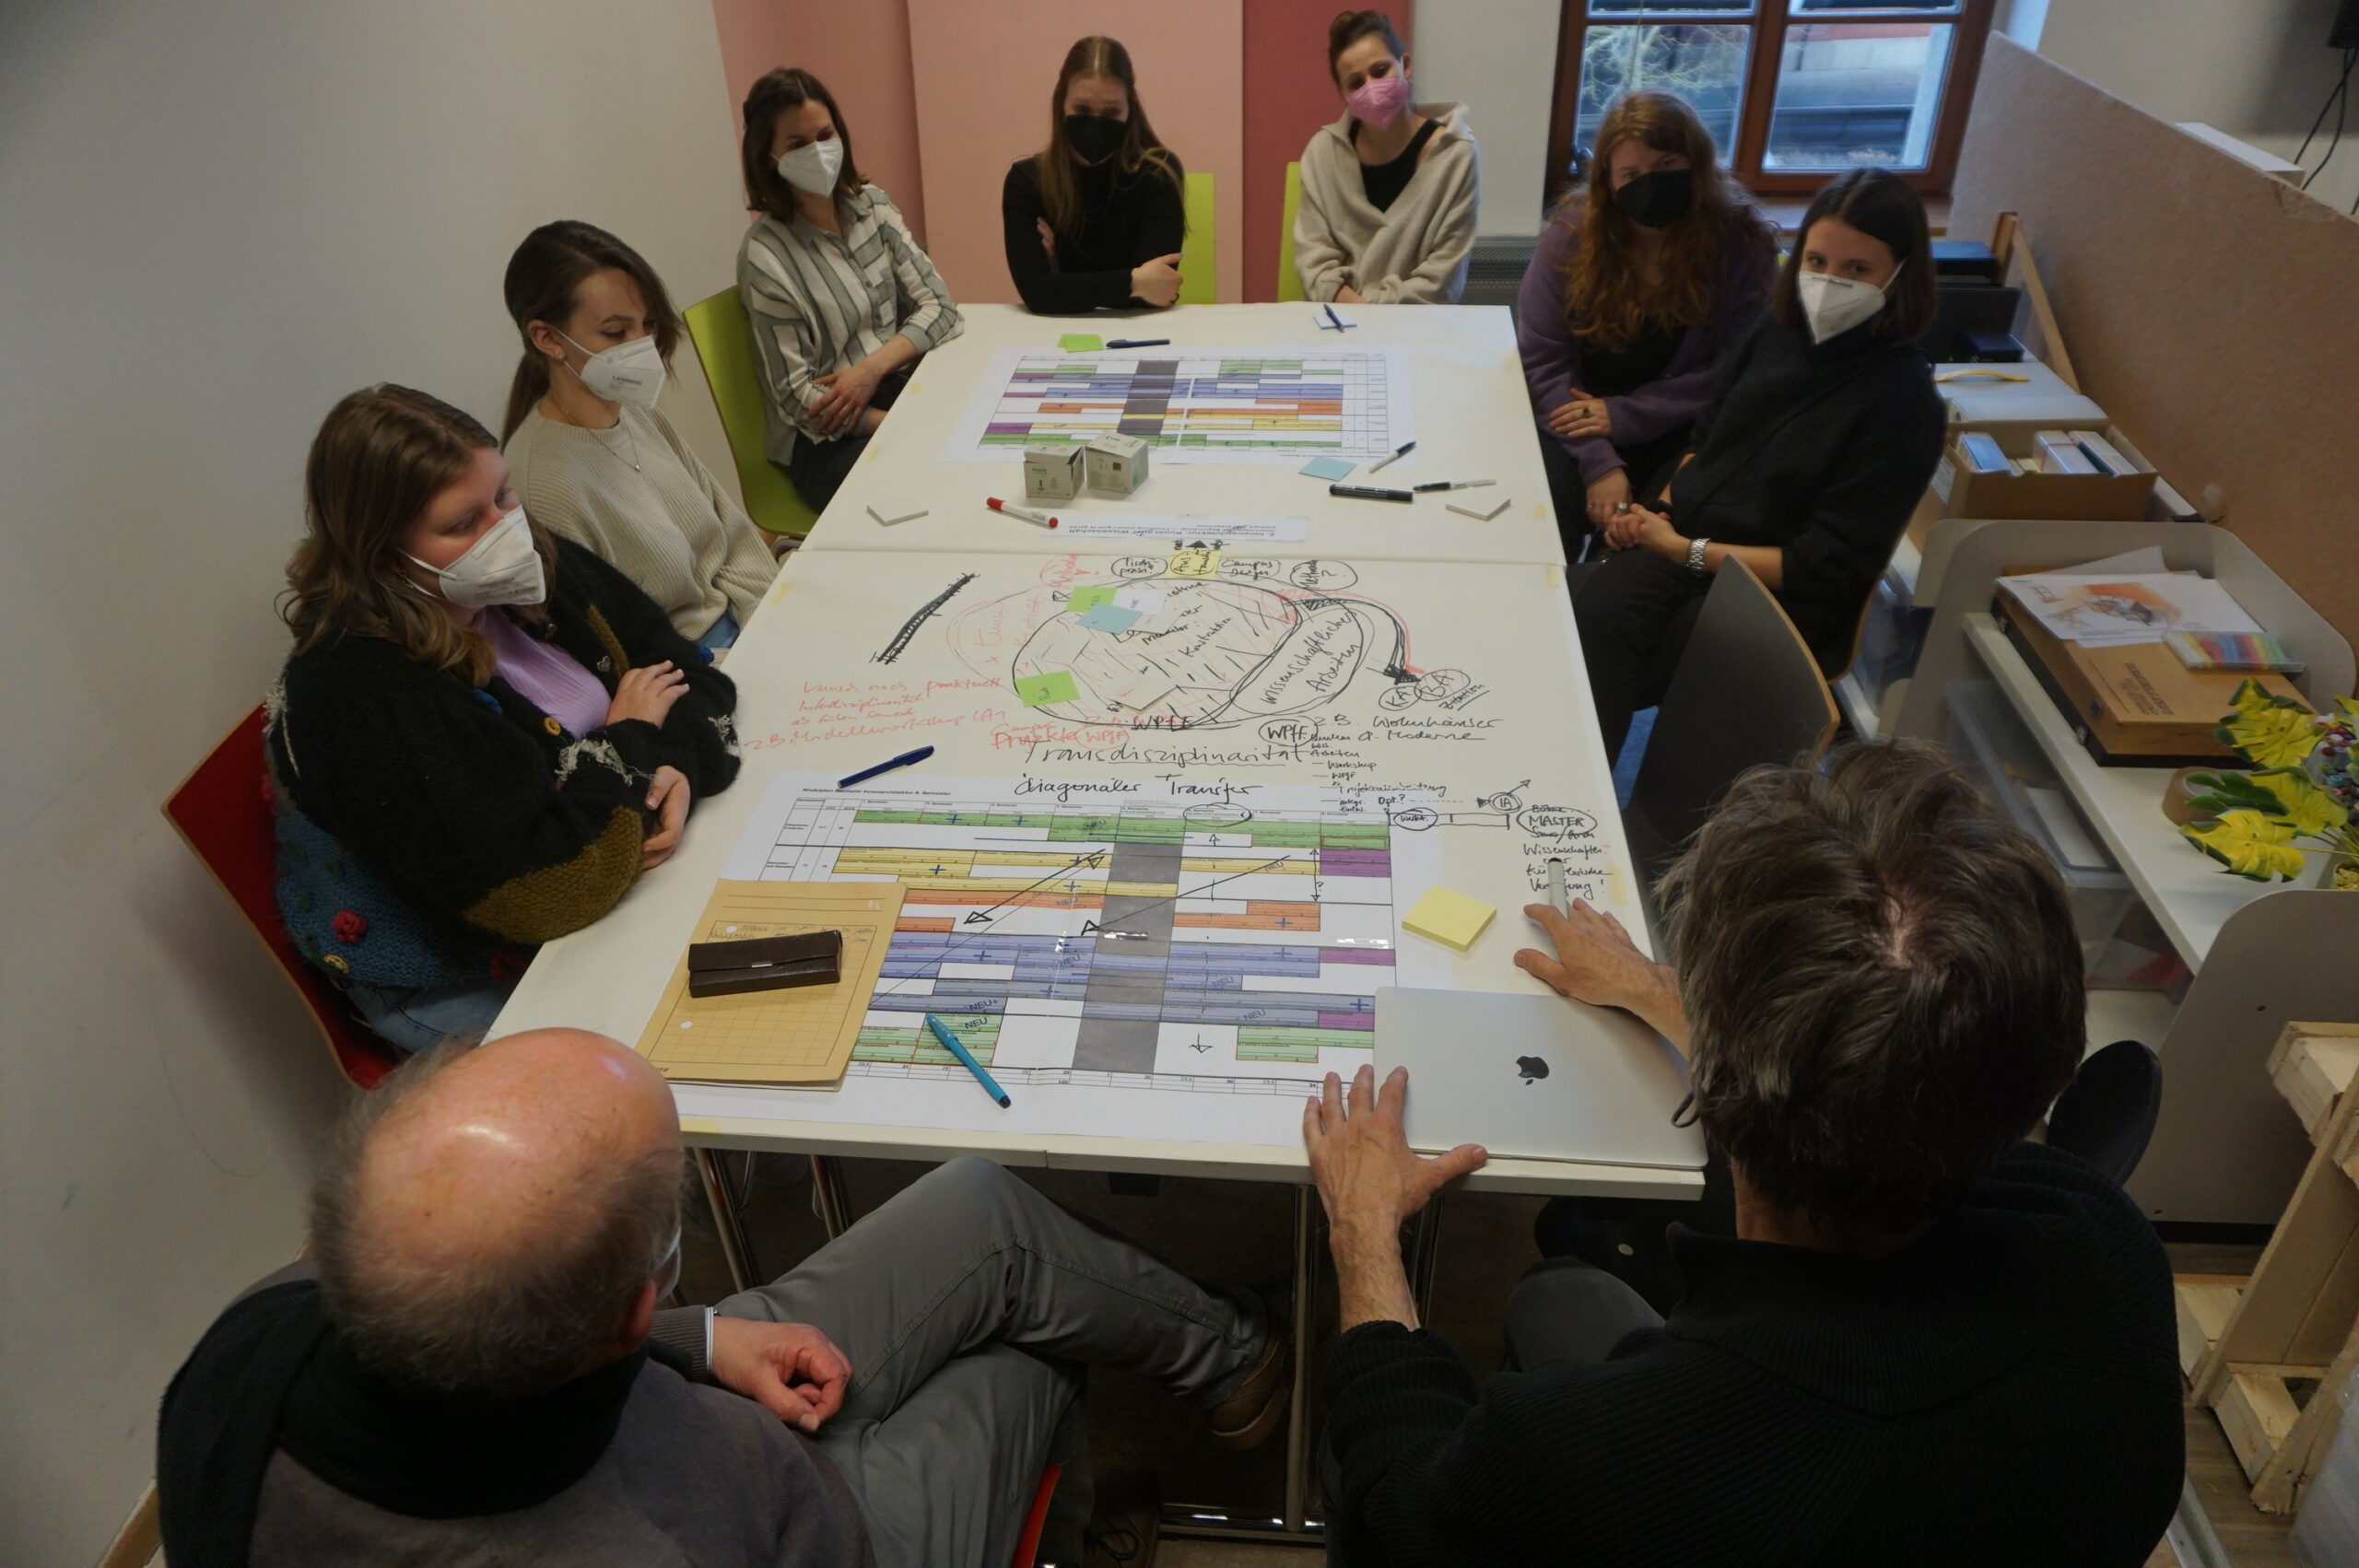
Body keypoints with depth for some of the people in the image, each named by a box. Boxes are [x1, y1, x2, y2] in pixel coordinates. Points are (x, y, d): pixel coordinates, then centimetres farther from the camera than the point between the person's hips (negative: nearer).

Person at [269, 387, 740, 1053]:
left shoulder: (532, 567, -5)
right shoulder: (359, 693, -28)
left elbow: (691, 678, 3)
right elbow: (546, 894, -31)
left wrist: (677, 770, -19)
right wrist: (631, 741, -18)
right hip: (470, 987, -7)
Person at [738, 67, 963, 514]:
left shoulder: (870, 205, 7)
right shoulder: (765, 255, -10)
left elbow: (938, 306, 3)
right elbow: (799, 398, -11)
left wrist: (872, 367, -15)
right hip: (827, 443, -6)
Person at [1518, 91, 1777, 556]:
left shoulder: (1745, 243, -8)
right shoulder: (1573, 232, -6)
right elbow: (1543, 360, -9)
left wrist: (1624, 416, -19)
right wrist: (1599, 463, -21)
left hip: (1680, 433, 0)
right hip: (1577, 420, 1)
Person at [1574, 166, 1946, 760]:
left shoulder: (1902, 405, -11)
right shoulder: (1779, 334, 7)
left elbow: (1825, 569, -12)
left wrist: (1688, 550, -14)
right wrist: (1660, 507, 2)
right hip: (1680, 543, 5)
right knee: (1593, 616, -28)